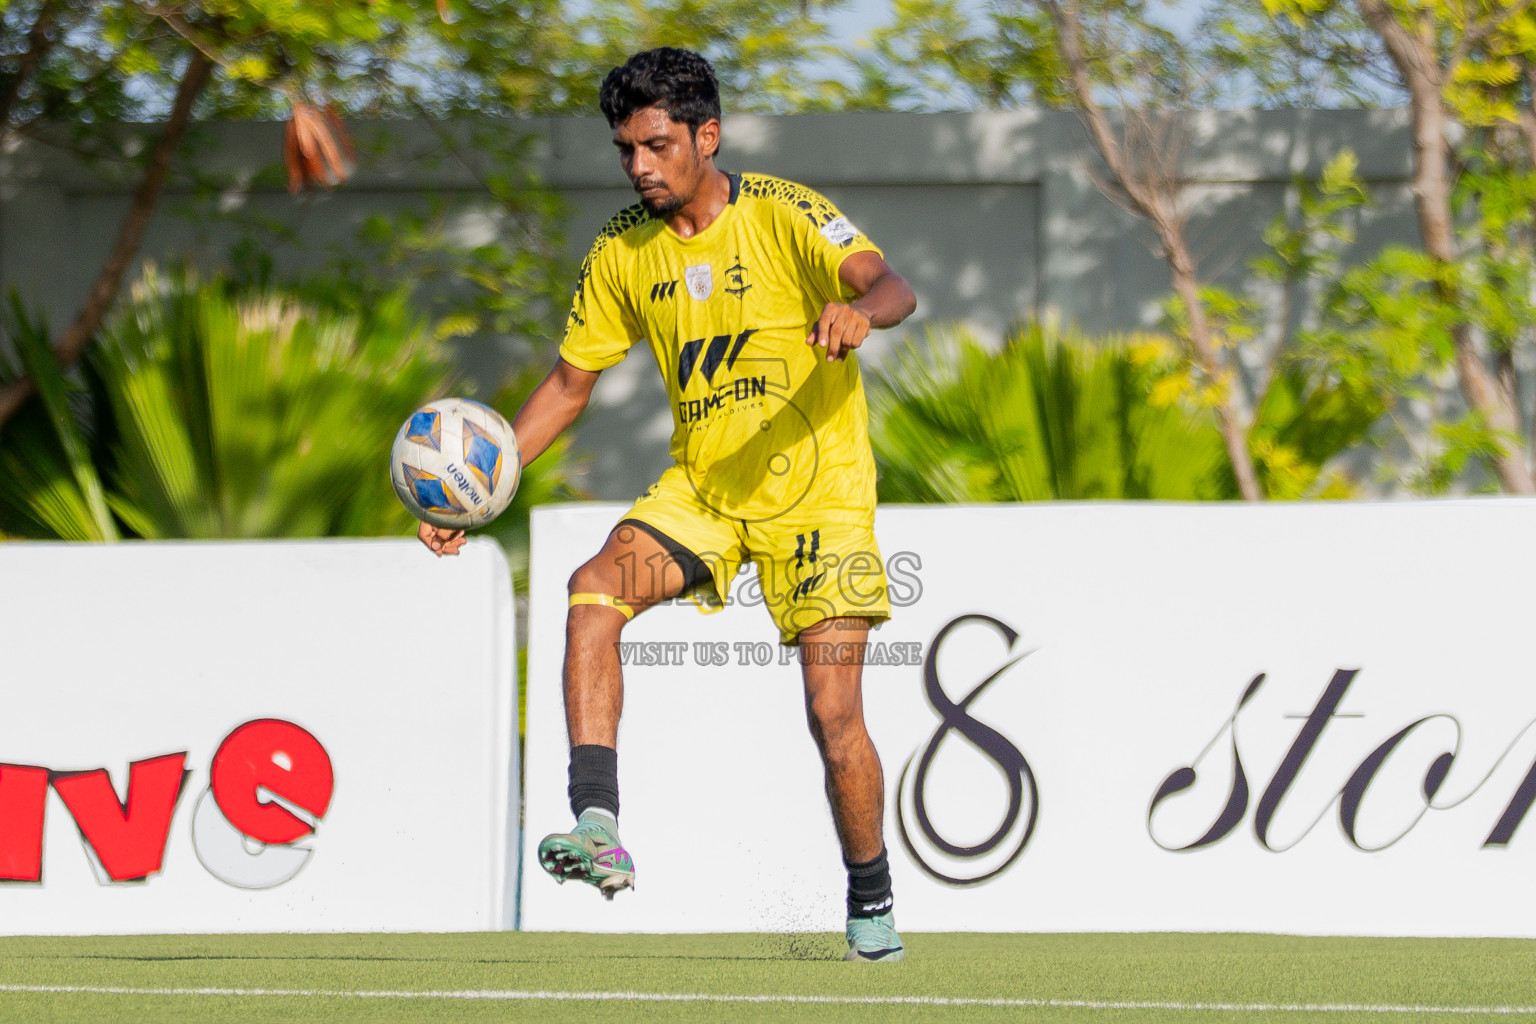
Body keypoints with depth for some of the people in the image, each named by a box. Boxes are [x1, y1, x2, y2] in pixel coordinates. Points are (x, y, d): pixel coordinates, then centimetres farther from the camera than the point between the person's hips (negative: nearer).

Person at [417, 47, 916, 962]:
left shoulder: (784, 216, -11)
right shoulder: (623, 253, 3)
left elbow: (893, 288, -25)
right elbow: (570, 383, 11)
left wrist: (860, 310, -51)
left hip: (818, 491, -4)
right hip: (701, 489, 4)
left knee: (834, 715, -10)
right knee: (596, 589, -25)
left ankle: (872, 905, 12)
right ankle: (600, 829, -31)